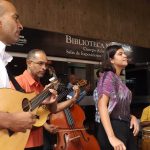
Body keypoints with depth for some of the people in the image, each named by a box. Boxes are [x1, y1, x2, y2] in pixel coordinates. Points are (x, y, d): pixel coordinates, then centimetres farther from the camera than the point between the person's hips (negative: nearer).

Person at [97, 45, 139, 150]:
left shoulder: (119, 79, 14)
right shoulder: (109, 75, -10)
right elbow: (102, 105, -23)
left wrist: (132, 117, 1)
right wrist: (112, 137, -31)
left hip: (126, 128, 8)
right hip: (114, 127, -8)